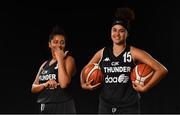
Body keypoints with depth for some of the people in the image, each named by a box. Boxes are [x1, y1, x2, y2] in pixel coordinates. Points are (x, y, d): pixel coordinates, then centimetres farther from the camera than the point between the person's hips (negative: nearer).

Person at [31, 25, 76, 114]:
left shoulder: (68, 59, -3)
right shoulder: (45, 64, 17)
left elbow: (63, 84, -20)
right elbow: (33, 88, 12)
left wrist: (60, 59, -14)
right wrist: (45, 84, -9)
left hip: (63, 108, -7)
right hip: (46, 108, 7)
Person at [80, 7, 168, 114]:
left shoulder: (134, 53, -6)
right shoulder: (102, 53, 7)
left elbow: (162, 70, -9)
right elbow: (85, 70, 21)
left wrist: (145, 88, -11)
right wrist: (84, 84, 4)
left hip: (129, 106, -3)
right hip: (106, 105, 4)